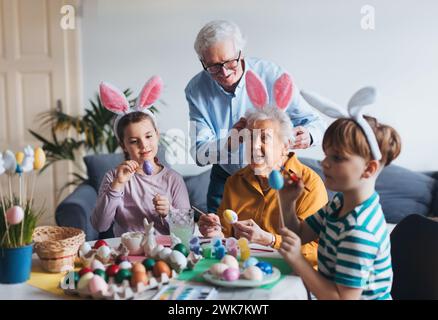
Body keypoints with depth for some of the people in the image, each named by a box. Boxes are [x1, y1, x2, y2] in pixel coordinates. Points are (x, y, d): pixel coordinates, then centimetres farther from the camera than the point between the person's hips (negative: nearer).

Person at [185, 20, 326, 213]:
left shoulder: (272, 76, -17)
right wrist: (231, 139, -37)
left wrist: (307, 136, -37)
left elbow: (315, 122, -12)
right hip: (225, 180, 2)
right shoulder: (196, 89, -12)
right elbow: (199, 155, -17)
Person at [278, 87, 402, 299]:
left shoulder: (359, 232, -28)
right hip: (326, 289, 8)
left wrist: (297, 261, -29)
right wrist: (288, 203, -10)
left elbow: (343, 297, -26)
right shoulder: (340, 202, -1)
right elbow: (300, 234, 7)